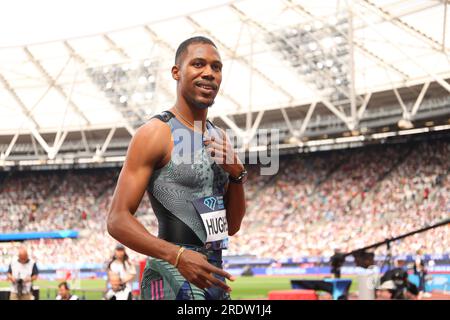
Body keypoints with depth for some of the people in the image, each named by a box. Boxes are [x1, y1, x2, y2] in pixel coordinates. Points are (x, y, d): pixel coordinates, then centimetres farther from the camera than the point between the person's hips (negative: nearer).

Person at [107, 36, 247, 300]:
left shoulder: (220, 138, 12)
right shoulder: (156, 134, -9)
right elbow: (118, 220, -14)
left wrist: (237, 175, -1)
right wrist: (178, 255, -26)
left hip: (215, 276, 7)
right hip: (173, 278, -7)